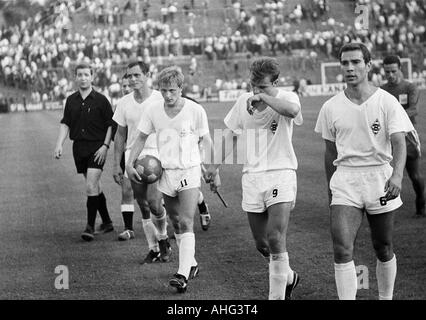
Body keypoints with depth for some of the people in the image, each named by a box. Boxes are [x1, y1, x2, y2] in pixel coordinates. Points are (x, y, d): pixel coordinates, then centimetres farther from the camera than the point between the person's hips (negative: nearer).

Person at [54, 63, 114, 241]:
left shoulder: (100, 100, -5)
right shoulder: (71, 100, 8)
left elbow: (111, 125, -3)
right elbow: (65, 124, 11)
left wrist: (105, 146, -12)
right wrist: (59, 144, -1)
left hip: (97, 148, -5)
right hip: (79, 147, 5)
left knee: (91, 187, -14)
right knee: (95, 187, 13)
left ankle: (90, 227, -11)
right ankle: (107, 222, 24)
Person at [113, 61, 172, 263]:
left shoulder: (160, 100, -3)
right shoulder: (124, 103, 7)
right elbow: (120, 135, 14)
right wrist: (117, 165, 10)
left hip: (156, 156, -4)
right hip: (133, 158, 4)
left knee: (154, 203, -15)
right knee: (143, 207, 4)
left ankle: (163, 239, 10)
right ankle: (154, 249, 14)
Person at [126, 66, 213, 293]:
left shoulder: (195, 110, -10)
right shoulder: (153, 111, -1)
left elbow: (206, 141, 1)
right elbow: (141, 138, 11)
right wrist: (129, 164, 3)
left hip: (189, 172, -4)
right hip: (165, 173, 4)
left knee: (186, 224, -15)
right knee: (176, 224, 13)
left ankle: (183, 275, -21)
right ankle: (192, 265, 31)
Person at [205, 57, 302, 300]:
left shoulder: (286, 98, -8)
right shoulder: (243, 102, 7)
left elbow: (293, 110, -35)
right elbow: (231, 136, 20)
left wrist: (263, 97, -27)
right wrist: (215, 165, 20)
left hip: (281, 173, -5)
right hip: (252, 177, 5)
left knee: (276, 241, -15)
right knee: (262, 244, 10)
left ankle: (277, 296, -6)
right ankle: (288, 277, 37)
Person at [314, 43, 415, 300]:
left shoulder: (387, 102, -4)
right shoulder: (331, 107, 4)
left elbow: (399, 143, -12)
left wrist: (397, 175, -29)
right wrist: (330, 190, 17)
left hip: (380, 179, -1)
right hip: (345, 181, 1)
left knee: (384, 249, 9)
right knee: (342, 249, -14)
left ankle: (386, 298, 28)